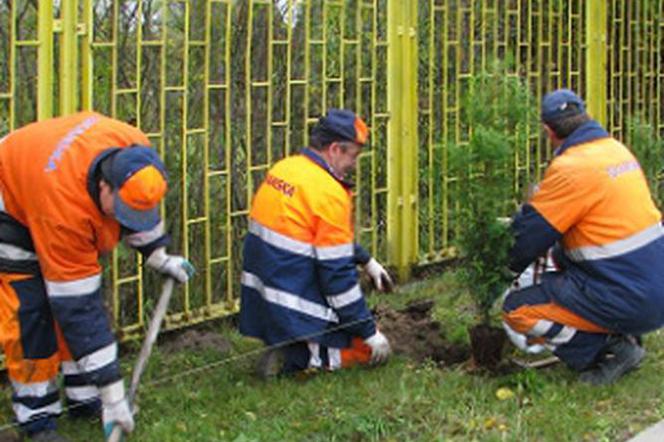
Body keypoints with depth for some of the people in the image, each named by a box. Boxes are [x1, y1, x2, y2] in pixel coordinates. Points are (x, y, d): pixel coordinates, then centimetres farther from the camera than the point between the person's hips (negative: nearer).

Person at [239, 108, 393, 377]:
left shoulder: (283, 169, 7)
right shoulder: (328, 193, -20)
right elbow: (337, 273, -17)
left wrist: (367, 262, 26)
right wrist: (369, 333, -9)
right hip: (295, 313, -9)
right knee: (374, 350, 6)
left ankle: (286, 348, 9)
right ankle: (295, 359, -8)